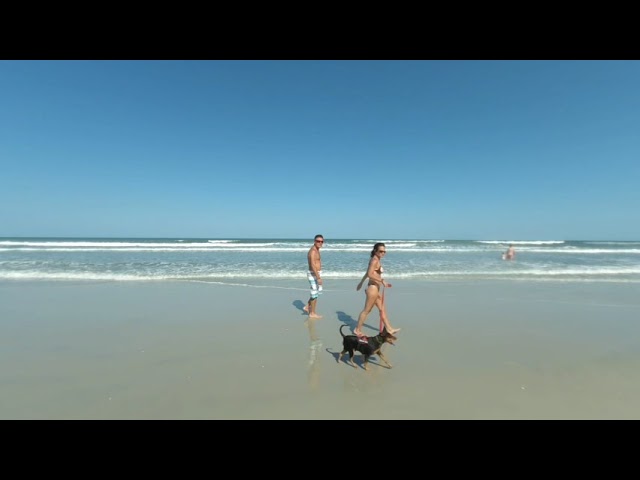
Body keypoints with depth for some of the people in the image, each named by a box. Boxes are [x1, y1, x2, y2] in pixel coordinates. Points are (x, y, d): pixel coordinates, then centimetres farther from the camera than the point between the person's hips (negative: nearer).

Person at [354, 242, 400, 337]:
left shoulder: (375, 260, 13)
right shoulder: (375, 260, -16)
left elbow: (367, 273, 21)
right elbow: (370, 274, -25)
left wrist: (361, 282, 29)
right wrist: (382, 281, -22)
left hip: (376, 288, 10)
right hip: (373, 288, -10)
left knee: (382, 309, 17)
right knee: (367, 310, 1)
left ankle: (389, 329, 28)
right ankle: (357, 330, 13)